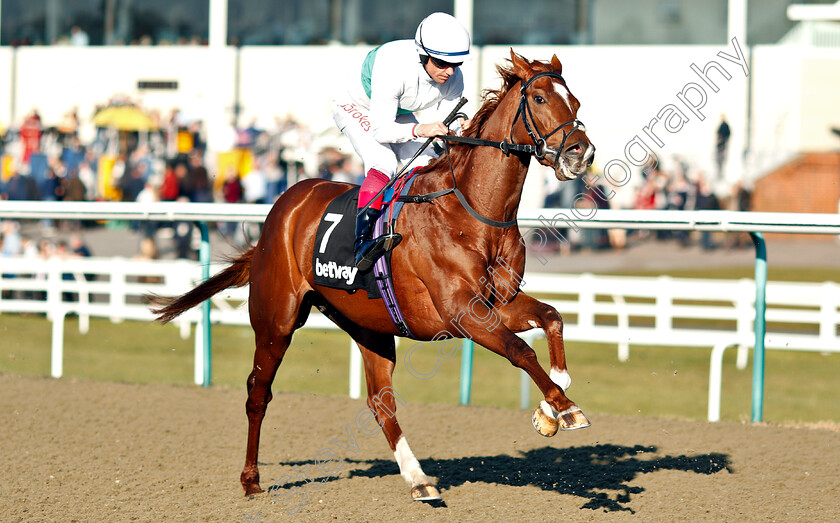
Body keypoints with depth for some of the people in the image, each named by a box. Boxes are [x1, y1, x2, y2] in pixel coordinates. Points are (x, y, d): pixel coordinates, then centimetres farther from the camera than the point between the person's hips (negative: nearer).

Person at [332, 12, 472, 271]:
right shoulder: (392, 66, -40)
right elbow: (381, 130, -37)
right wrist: (419, 130, -53)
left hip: (398, 115, 6)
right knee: (384, 162, -30)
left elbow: (441, 127, -12)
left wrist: (460, 128, -34)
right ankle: (362, 243, -38)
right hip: (357, 109, -6)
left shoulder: (453, 79, -22)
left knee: (428, 167, -13)